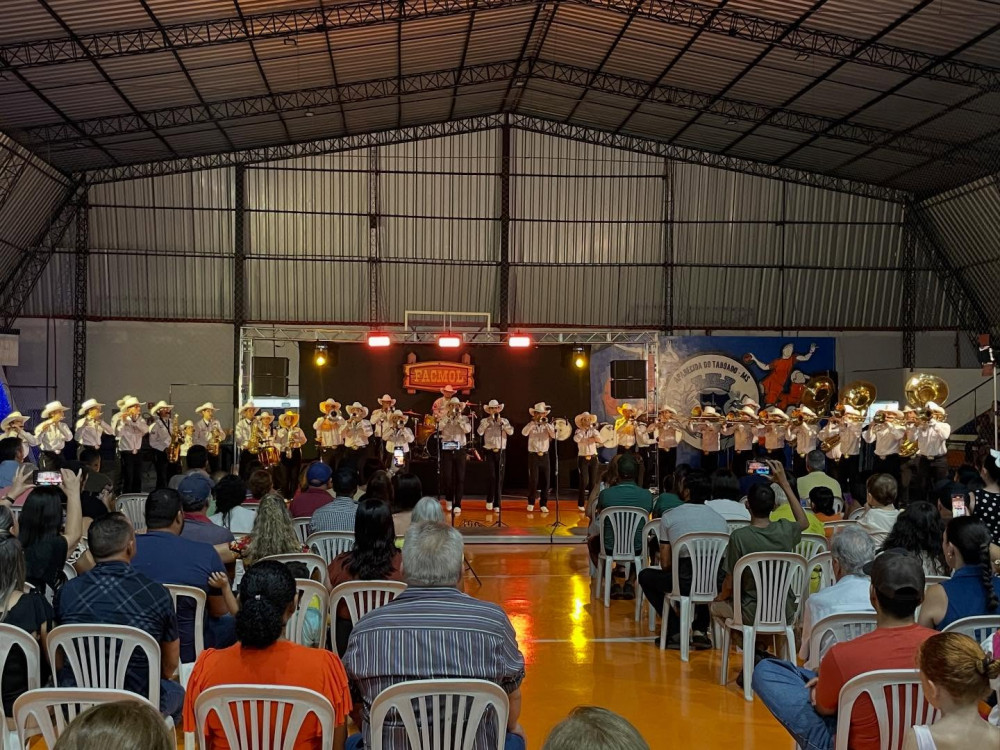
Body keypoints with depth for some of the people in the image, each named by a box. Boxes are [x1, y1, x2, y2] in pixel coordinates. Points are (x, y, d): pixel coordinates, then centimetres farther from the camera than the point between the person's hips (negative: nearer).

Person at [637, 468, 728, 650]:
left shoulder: (669, 517, 7)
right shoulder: (721, 519, 16)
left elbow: (666, 564, 9)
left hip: (685, 583, -4)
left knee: (645, 576, 25)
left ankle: (675, 631, 16)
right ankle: (700, 630, 24)